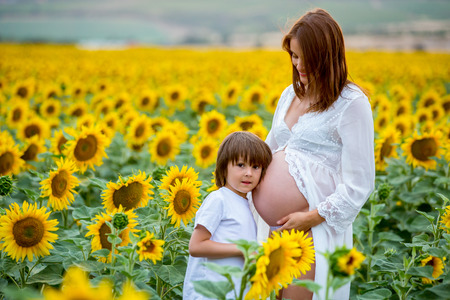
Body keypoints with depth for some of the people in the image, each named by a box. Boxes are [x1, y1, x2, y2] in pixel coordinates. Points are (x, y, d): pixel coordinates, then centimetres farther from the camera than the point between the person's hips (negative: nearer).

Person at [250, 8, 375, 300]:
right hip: (272, 227, 7)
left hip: (315, 231, -7)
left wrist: (313, 217, -16)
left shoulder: (352, 104, -9)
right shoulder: (290, 95, 13)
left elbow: (359, 184, -12)